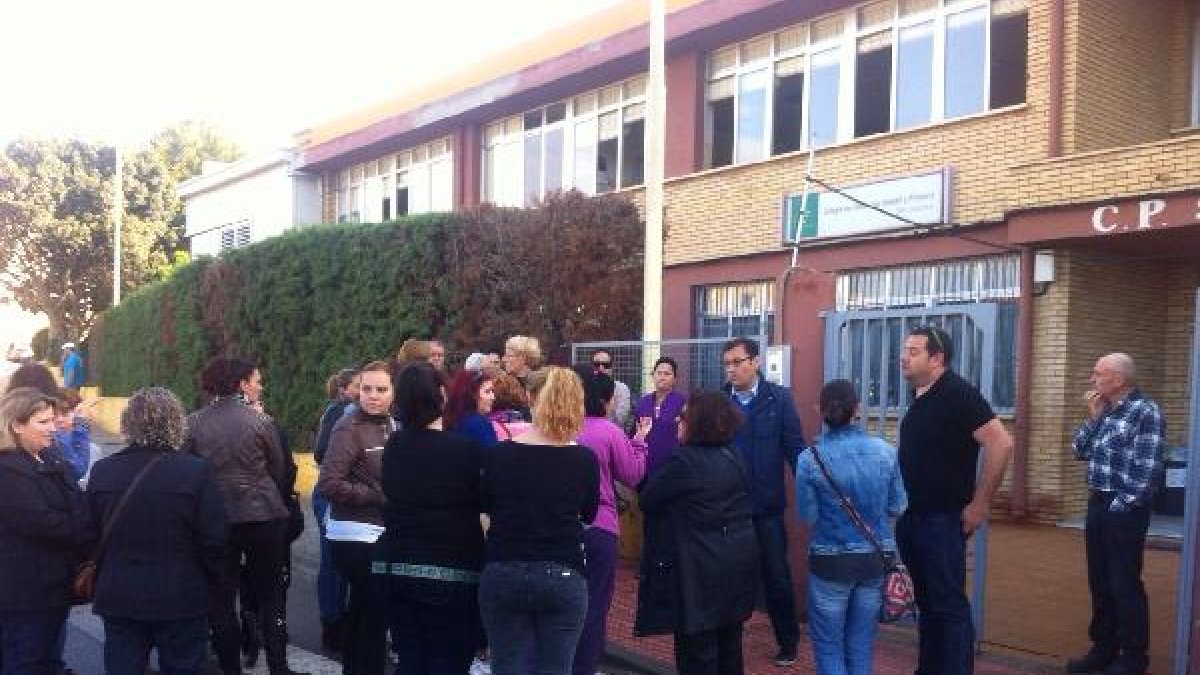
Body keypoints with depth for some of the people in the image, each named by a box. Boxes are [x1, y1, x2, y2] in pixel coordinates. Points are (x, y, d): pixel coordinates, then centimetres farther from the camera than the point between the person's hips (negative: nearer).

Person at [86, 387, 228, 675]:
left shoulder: (102, 472, -5)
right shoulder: (196, 472, -16)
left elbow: (91, 536, 4)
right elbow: (214, 540, -12)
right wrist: (210, 584, 5)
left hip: (118, 599, 3)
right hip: (181, 599, -3)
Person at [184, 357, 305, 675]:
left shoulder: (193, 424, -4)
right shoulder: (260, 421, -8)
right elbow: (279, 471, 2)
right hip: (264, 516, -1)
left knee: (222, 599, 11)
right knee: (270, 596, 12)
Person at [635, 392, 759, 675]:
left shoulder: (684, 461, -17)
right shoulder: (734, 458, 7)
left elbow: (648, 499, -10)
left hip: (700, 570, -8)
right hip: (739, 565, 8)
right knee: (729, 651, 19)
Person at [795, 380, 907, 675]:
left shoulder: (810, 458, -14)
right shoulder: (886, 451, -7)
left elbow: (808, 516, -8)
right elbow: (897, 507, 2)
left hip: (830, 561, -3)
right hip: (877, 558, 3)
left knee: (829, 646, 11)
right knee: (861, 645, 16)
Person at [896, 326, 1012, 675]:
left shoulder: (957, 393, -15)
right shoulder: (920, 397, 10)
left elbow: (1001, 443, -23)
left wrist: (979, 504, -19)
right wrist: (902, 508, 14)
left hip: (942, 519, -8)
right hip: (912, 517, 8)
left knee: (949, 605, -1)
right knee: (926, 603, 16)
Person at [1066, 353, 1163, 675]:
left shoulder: (1146, 412, -12)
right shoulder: (1105, 410, 12)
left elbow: (1147, 468, -16)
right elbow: (1080, 451, 12)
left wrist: (1121, 505, -16)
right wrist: (1094, 417, 1)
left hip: (1125, 510, -8)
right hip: (1097, 504, 8)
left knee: (1125, 585, 0)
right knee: (1099, 582, 13)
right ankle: (1104, 648, 24)